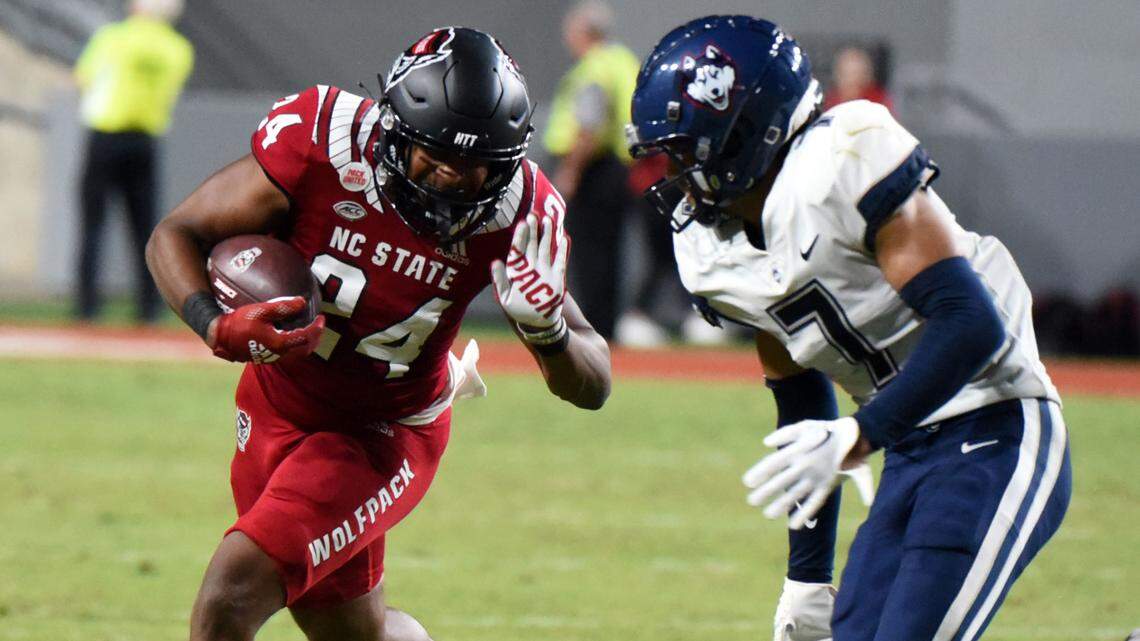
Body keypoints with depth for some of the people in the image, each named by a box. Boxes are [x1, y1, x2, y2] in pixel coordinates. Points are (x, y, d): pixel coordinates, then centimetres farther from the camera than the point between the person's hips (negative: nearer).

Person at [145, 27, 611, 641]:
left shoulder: (512, 215, -21)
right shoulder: (321, 146, -25)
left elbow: (592, 387, -13)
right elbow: (175, 236, -14)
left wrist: (547, 328, -36)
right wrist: (220, 329, -34)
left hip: (383, 437, -2)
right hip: (278, 405, 2)